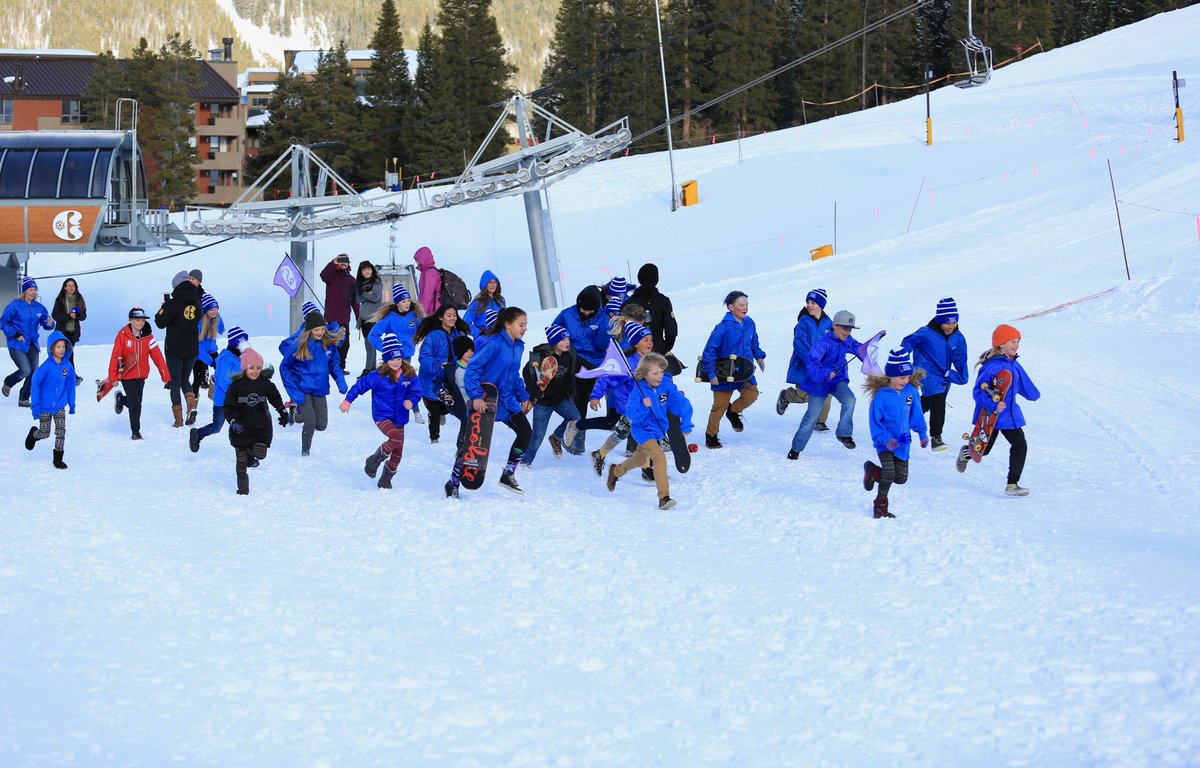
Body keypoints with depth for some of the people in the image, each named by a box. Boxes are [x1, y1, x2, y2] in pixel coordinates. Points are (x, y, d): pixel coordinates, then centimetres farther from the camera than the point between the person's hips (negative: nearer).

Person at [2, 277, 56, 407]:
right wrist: (15, 334, -14)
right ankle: (7, 384, 14)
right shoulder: (15, 305, -8)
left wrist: (49, 323, -12)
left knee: (33, 372, -3)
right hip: (17, 344, -5)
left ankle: (24, 399, 10)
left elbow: (46, 323, 13)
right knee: (26, 370, -16)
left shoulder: (39, 307, 6)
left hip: (32, 345, 5)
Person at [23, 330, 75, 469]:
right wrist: (35, 405, -19)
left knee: (61, 431, -2)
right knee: (44, 434, 8)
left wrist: (72, 404, 11)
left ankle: (58, 459, 10)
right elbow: (35, 383, -16)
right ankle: (34, 433, 42)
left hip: (60, 406, 3)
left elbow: (70, 385, 7)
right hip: (45, 406, -3)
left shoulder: (68, 366, -5)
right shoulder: (46, 366, -18)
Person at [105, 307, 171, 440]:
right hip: (127, 375, -4)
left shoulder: (148, 336, -3)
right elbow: (115, 356, -12)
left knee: (137, 402, 12)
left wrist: (165, 375, -7)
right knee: (135, 404, -8)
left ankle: (121, 399, 45)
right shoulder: (122, 335, -13)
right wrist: (113, 377, -15)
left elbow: (157, 356, -4)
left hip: (141, 375, 4)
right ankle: (135, 431, 6)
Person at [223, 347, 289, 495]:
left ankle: (250, 451, 22)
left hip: (261, 426, 2)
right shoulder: (236, 385, -9)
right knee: (241, 461, 2)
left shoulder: (265, 384, -1)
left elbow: (276, 399, 18)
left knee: (260, 453, -14)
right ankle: (243, 487, 18)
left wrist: (283, 414, 24)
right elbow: (229, 407, -7)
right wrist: (233, 422, -21)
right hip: (241, 428, -2)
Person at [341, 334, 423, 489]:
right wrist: (347, 401, -4)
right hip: (382, 416, -5)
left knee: (398, 453, 9)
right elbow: (360, 386, -3)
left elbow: (416, 391, 3)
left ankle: (385, 480, 30)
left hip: (399, 418, 5)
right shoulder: (378, 376, -12)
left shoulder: (409, 375, -4)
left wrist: (411, 401, -18)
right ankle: (375, 460, -8)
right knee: (396, 437, -31)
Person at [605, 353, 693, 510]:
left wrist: (685, 426, -21)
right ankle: (664, 497, -23)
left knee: (640, 459, 25)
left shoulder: (666, 385, -14)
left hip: (658, 430, 6)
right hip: (642, 430, -6)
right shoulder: (639, 390, -22)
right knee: (659, 457, -25)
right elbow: (630, 413, -24)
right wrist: (643, 407, -42)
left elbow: (683, 404, -13)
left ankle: (616, 471, 55)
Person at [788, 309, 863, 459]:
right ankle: (796, 447, 17)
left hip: (838, 380, 5)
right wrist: (825, 374, -42)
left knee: (849, 399, -26)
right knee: (812, 416, 0)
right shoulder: (824, 343, -23)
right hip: (820, 383, -5)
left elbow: (858, 348, 19)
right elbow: (812, 361, -32)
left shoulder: (847, 341, -2)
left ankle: (844, 434, -13)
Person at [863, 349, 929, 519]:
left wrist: (922, 433, 8)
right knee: (889, 474, -19)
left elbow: (916, 414, 10)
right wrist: (885, 439, -23)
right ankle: (880, 506, 2)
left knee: (901, 478, 8)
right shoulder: (881, 395, -17)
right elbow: (875, 421, -13)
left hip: (902, 442, 5)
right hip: (885, 442, -5)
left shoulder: (911, 391, -3)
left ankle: (872, 470, 34)